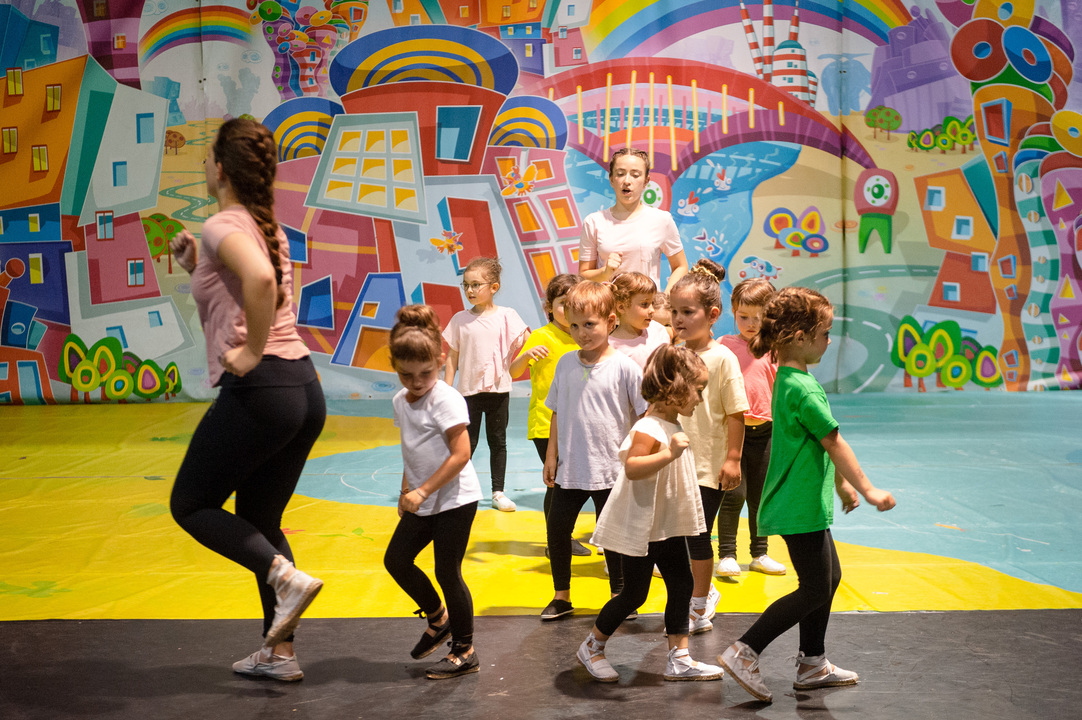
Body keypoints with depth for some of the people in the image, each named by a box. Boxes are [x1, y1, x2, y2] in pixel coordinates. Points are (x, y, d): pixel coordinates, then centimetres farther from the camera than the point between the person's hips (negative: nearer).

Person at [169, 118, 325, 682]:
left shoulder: (223, 225, -9)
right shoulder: (267, 228, 18)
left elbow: (260, 280, -32)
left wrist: (252, 350, -21)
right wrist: (197, 267, 18)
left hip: (260, 389, -9)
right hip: (304, 388, 9)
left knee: (190, 505, 9)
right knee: (259, 520, 18)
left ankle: (286, 576, -8)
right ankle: (279, 653, 21)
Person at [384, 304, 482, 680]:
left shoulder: (446, 400, -19)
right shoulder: (401, 401, 6)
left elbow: (460, 455, -23)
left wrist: (422, 491, -23)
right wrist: (406, 491, 17)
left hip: (455, 499, -8)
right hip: (423, 502, 8)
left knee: (447, 572, -3)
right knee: (396, 558, 8)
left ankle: (464, 652, 12)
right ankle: (438, 617, 30)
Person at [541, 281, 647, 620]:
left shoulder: (623, 367, -11)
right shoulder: (566, 364, 3)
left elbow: (646, 414, -7)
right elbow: (557, 413, 10)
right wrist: (551, 455, 9)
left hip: (610, 469, -4)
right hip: (570, 468, 4)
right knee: (557, 527, 9)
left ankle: (619, 597, 26)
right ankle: (561, 596, 26)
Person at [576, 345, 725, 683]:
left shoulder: (672, 425, 9)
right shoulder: (649, 428, -23)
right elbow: (632, 468, -37)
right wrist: (669, 453, -45)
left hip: (668, 526, 10)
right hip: (640, 527, -9)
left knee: (681, 585, 6)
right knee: (634, 594, 1)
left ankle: (679, 659, 13)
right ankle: (592, 647, 21)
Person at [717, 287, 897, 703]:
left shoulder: (788, 379, 11)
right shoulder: (804, 388, -21)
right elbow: (834, 443, -18)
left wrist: (842, 484, 24)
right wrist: (867, 490, -11)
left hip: (803, 500, 10)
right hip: (800, 506, -10)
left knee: (829, 577, 18)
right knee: (815, 589, -3)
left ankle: (813, 664, 28)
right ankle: (744, 653, 0)